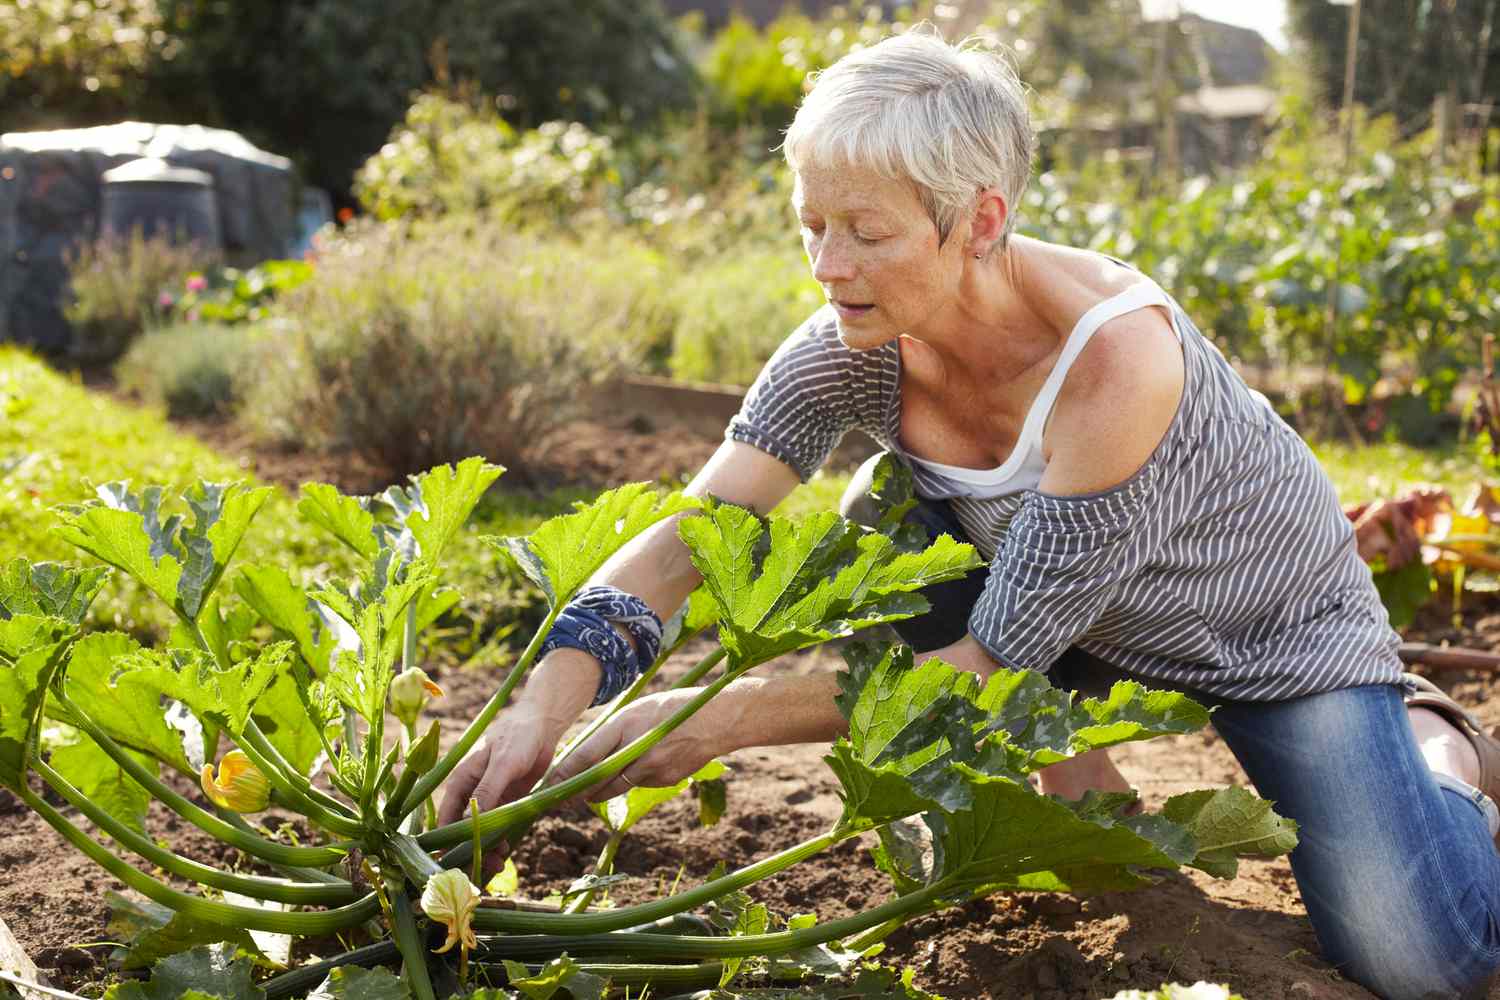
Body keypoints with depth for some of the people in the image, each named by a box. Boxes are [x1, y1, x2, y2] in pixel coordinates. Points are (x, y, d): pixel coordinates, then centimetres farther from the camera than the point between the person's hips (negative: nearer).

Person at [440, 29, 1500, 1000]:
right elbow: (695, 529, -25)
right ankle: (1082, 793, 1)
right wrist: (553, 698, -42)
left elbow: (992, 665, -31)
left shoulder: (1113, 354, -36)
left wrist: (721, 720, -34)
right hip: (1080, 617, 5)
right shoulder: (858, 341, -20)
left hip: (1279, 633, -5)